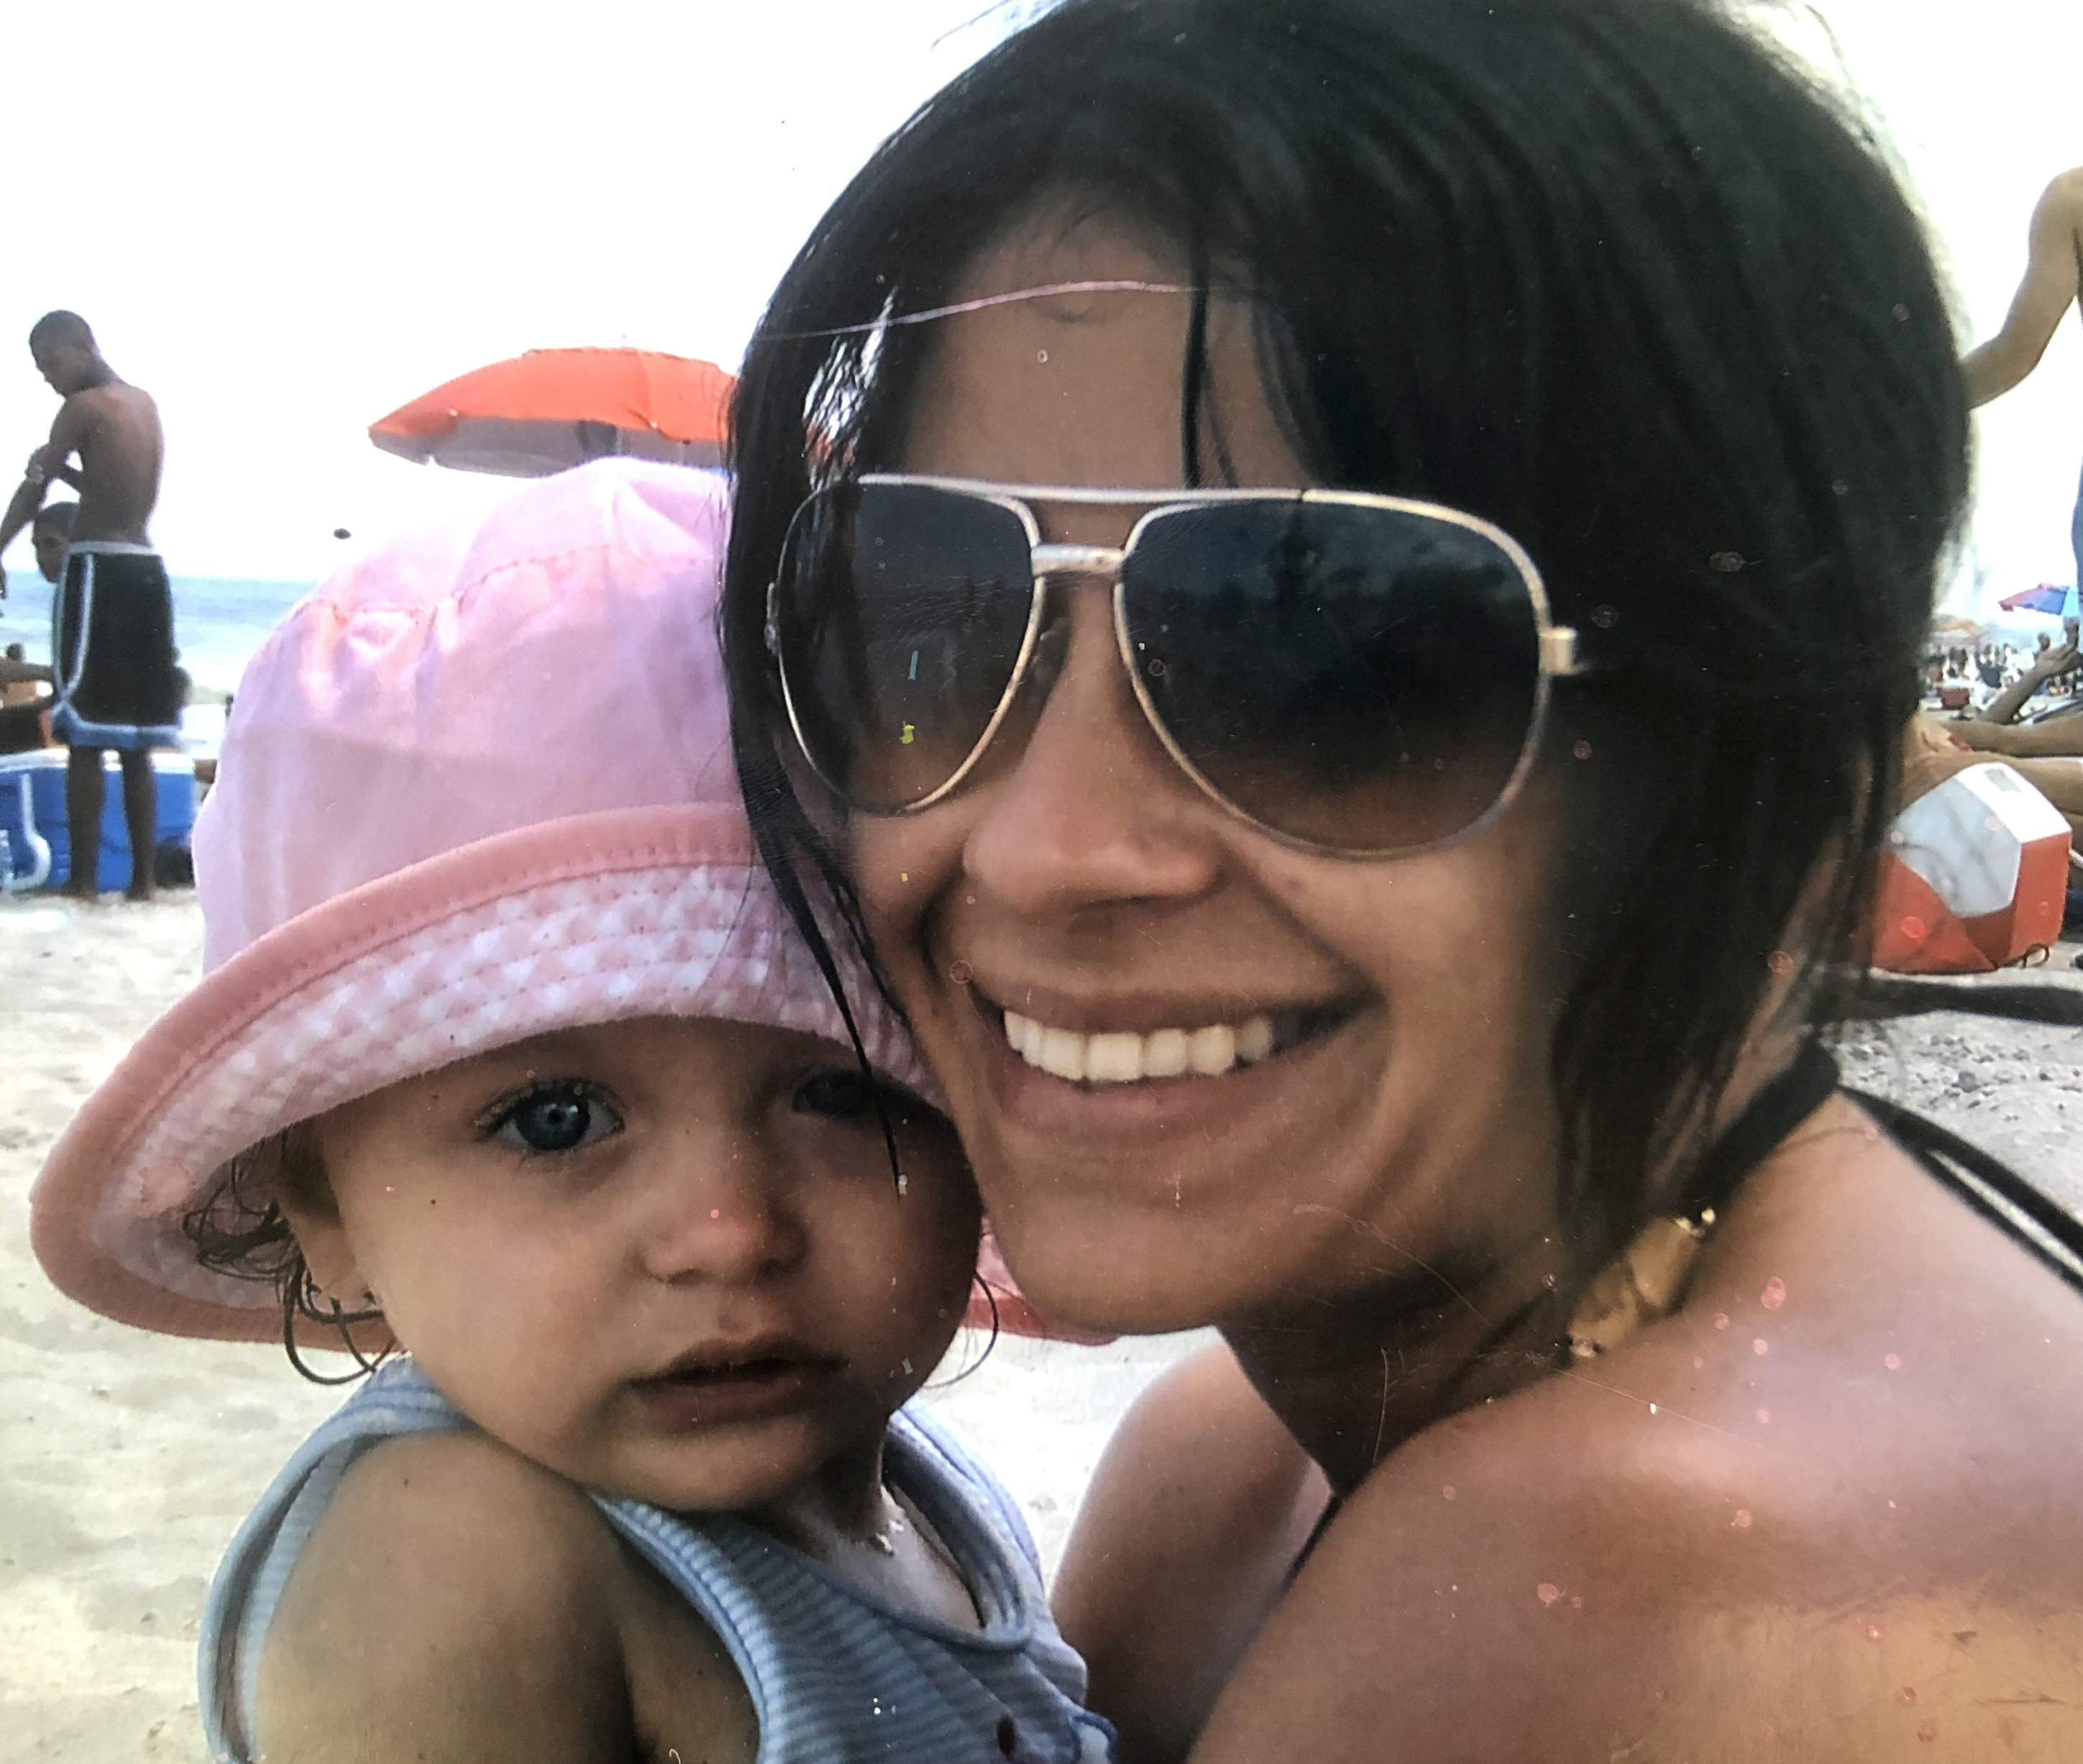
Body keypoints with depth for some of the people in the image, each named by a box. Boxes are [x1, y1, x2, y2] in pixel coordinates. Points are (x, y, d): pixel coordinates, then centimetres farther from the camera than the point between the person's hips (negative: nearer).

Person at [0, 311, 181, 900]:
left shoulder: (84, 407, -6)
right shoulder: (146, 405, 16)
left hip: (98, 570, -7)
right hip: (145, 570, 7)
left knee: (86, 736, -5)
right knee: (135, 739, 8)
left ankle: (83, 878, -5)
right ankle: (143, 876, 7)